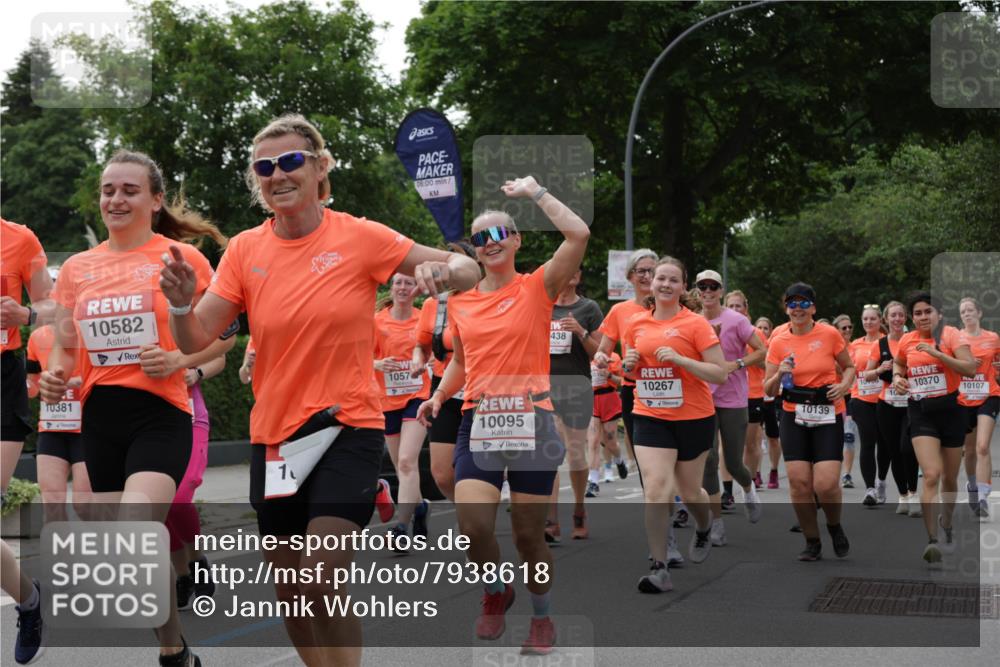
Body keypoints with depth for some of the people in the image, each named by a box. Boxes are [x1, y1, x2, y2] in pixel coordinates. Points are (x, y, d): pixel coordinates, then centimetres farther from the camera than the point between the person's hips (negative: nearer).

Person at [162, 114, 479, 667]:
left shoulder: (360, 237, -7)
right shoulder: (244, 250, 0)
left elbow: (467, 270, -2)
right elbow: (195, 341, -2)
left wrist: (442, 273, -25)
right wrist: (181, 304, -23)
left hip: (348, 428, -4)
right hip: (273, 434, 4)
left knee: (321, 581, -16)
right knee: (289, 589, 13)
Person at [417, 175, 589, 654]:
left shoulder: (537, 288, -1)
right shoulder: (460, 302, 11)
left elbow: (578, 234, -16)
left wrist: (534, 192, -7)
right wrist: (439, 396, 8)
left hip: (531, 421, -3)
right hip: (479, 422, 3)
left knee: (528, 533, 2)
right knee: (472, 525, -13)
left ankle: (542, 617, 26)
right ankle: (496, 592, 18)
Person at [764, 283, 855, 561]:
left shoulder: (830, 334, -3)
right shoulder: (778, 342, 2)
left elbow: (849, 366, 12)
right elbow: (769, 390, 6)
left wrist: (844, 385, -8)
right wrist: (780, 374, -15)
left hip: (828, 416, -2)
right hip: (793, 416, 2)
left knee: (826, 484, -13)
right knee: (799, 481, -5)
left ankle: (835, 526, 20)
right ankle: (812, 543, 14)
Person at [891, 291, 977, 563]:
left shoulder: (951, 335, -7)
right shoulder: (907, 341, 4)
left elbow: (970, 369, -20)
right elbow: (898, 363, 26)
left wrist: (936, 352, -25)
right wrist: (898, 377, 4)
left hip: (951, 408, -1)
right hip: (920, 411, 1)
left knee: (949, 478, 13)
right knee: (931, 475, -17)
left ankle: (946, 525, 39)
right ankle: (932, 539, -19)